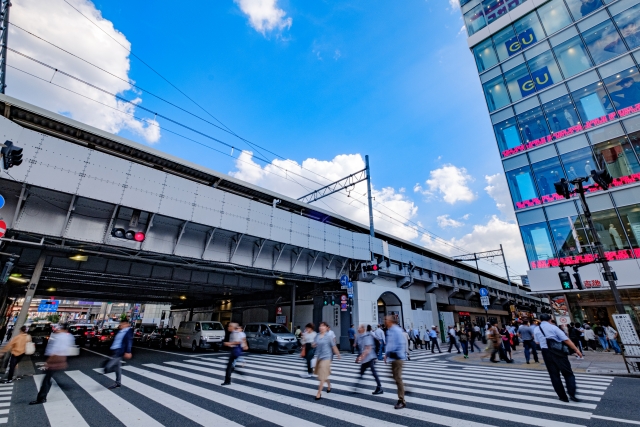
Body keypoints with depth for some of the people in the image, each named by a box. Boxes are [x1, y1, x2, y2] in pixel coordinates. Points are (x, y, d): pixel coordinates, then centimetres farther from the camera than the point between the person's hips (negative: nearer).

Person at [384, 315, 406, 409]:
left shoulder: (397, 330, -20)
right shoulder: (389, 330, 8)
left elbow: (402, 343, -22)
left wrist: (400, 355, -18)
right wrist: (386, 354, 12)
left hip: (397, 358, -9)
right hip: (392, 357, 9)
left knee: (398, 378, 0)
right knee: (396, 377, 17)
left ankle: (401, 401, 12)